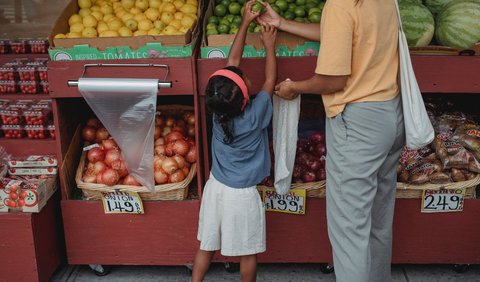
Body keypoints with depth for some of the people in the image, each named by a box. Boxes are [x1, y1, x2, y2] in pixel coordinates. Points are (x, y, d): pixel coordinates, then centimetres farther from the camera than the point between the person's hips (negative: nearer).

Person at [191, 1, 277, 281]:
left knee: (206, 246, 16)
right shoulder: (255, 115, -22)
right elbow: (271, 81, -7)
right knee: (248, 252, 14)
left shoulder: (218, 111, -11)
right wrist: (269, 45, 3)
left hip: (216, 187, 4)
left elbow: (233, 61, -5)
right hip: (243, 195, -4)